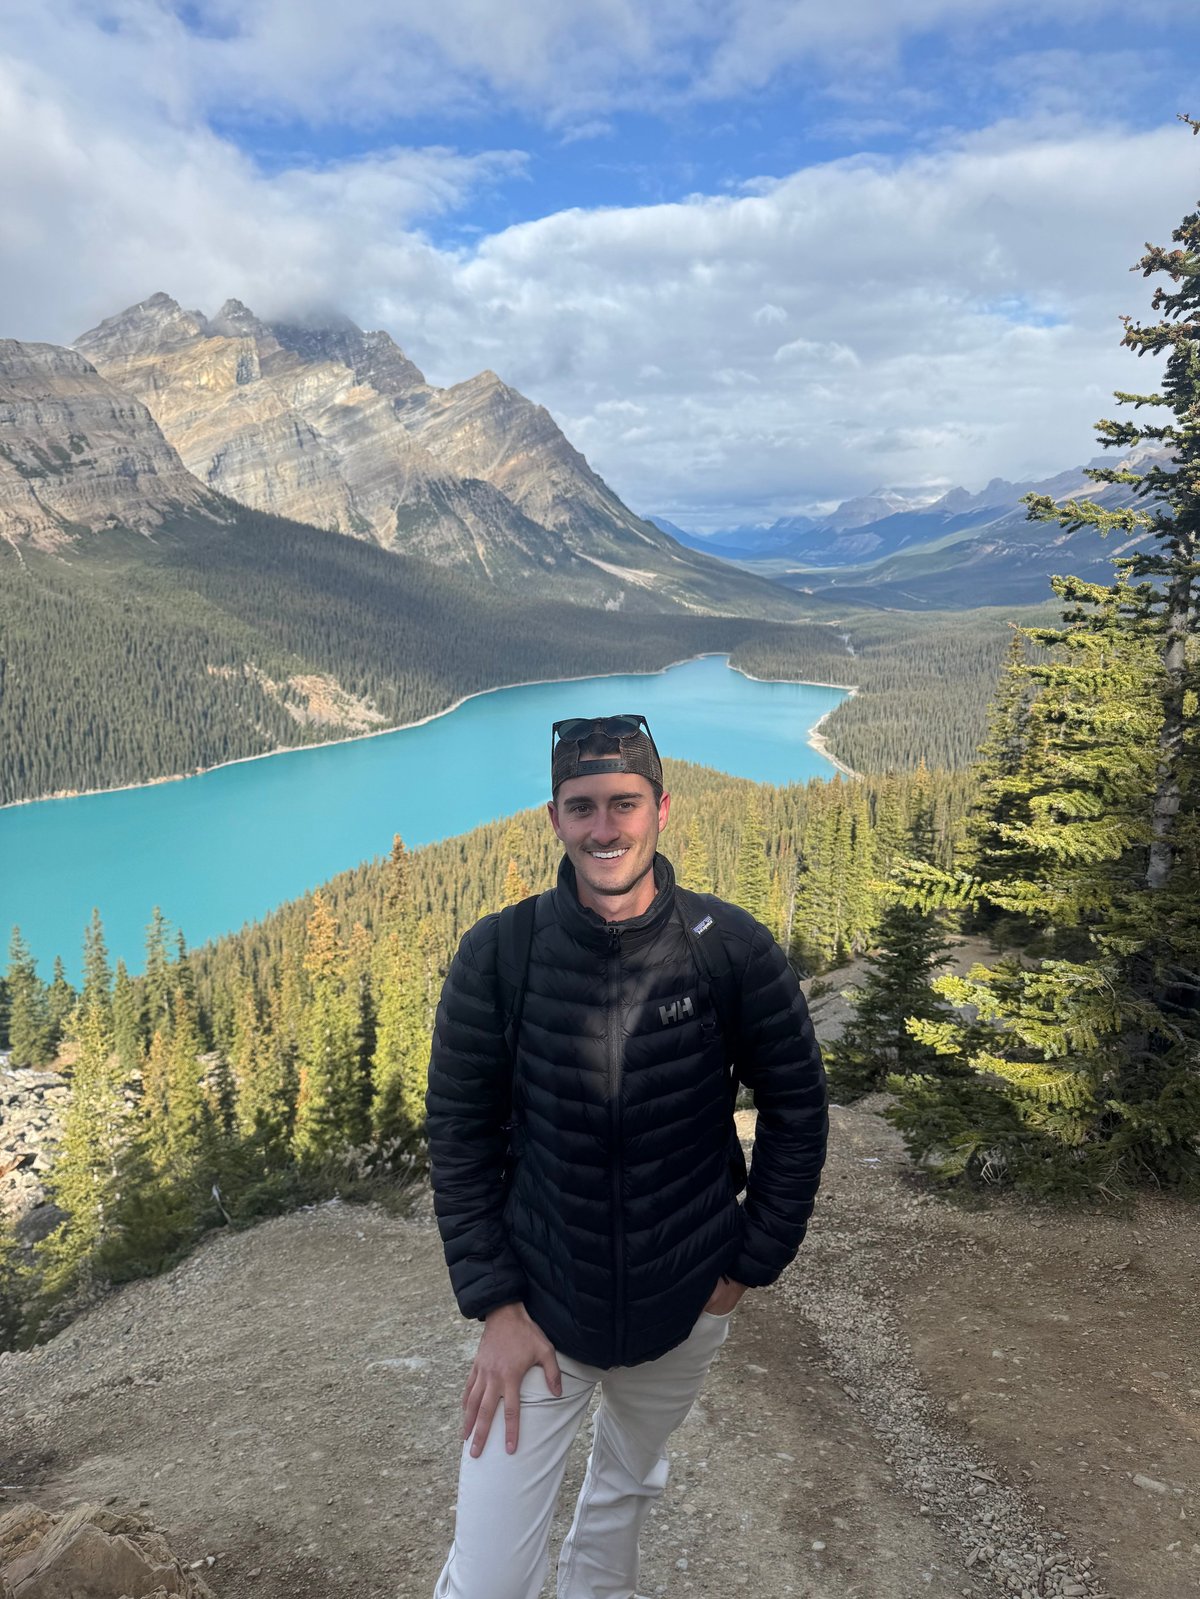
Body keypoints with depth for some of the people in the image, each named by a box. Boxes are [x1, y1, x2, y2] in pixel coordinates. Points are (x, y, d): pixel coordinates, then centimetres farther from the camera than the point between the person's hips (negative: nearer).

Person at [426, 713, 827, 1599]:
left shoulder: (732, 949, -17)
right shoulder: (497, 957, -18)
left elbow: (797, 1109, -5)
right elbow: (459, 1134, -9)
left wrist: (750, 1263, -4)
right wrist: (496, 1305, -10)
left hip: (687, 1308, 2)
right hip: (540, 1306, -1)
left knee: (627, 1490, 28)